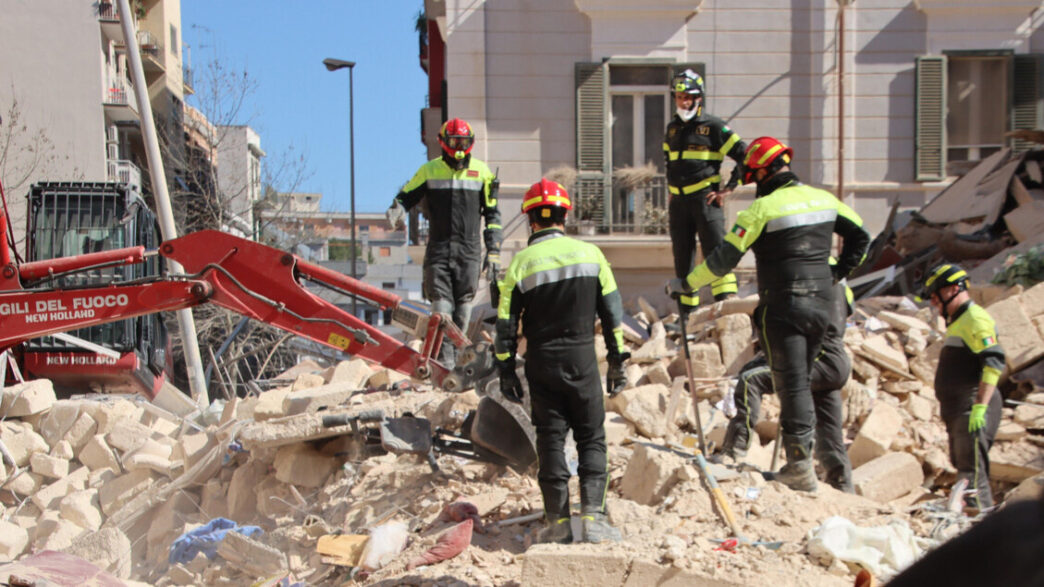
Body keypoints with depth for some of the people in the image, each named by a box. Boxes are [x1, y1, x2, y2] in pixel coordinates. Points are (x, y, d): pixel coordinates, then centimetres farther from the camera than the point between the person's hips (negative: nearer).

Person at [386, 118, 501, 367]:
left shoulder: (482, 172, 7)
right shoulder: (429, 171, 6)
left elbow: (492, 214, 10)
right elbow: (405, 197, 11)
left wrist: (493, 251, 4)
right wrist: (396, 211, -13)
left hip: (469, 249, 1)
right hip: (438, 248, -1)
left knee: (463, 306, 4)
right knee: (441, 308, -7)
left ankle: (457, 353, 17)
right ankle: (445, 360, -7)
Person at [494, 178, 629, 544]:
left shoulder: (521, 263, -5)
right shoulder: (590, 254, 0)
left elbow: (506, 322, -3)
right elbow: (612, 312, 3)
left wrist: (506, 370, 6)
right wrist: (617, 360, 10)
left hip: (541, 363, 0)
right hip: (582, 359, 1)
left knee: (550, 441, 7)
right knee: (592, 439, 8)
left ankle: (558, 521, 7)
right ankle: (592, 514, -3)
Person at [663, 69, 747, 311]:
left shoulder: (713, 126, -3)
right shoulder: (672, 128, 15)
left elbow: (745, 157, -4)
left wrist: (728, 189, -7)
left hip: (705, 199, -6)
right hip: (679, 202, 6)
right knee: (682, 259, 9)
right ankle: (687, 311, 16)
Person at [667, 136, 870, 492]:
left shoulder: (763, 208, -12)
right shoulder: (823, 199, 8)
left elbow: (724, 259, -13)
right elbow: (860, 237, 18)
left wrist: (685, 284, -3)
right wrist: (837, 274, 23)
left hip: (783, 308, -6)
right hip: (820, 305, 6)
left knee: (792, 384, -3)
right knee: (801, 378, 16)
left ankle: (801, 466, -4)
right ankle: (800, 454, 20)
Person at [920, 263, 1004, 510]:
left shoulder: (975, 318, -11)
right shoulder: (958, 321, 22)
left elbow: (994, 363, -21)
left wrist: (980, 406, -26)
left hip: (973, 410, -11)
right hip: (958, 411, 11)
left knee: (972, 473, -13)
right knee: (963, 466, 14)